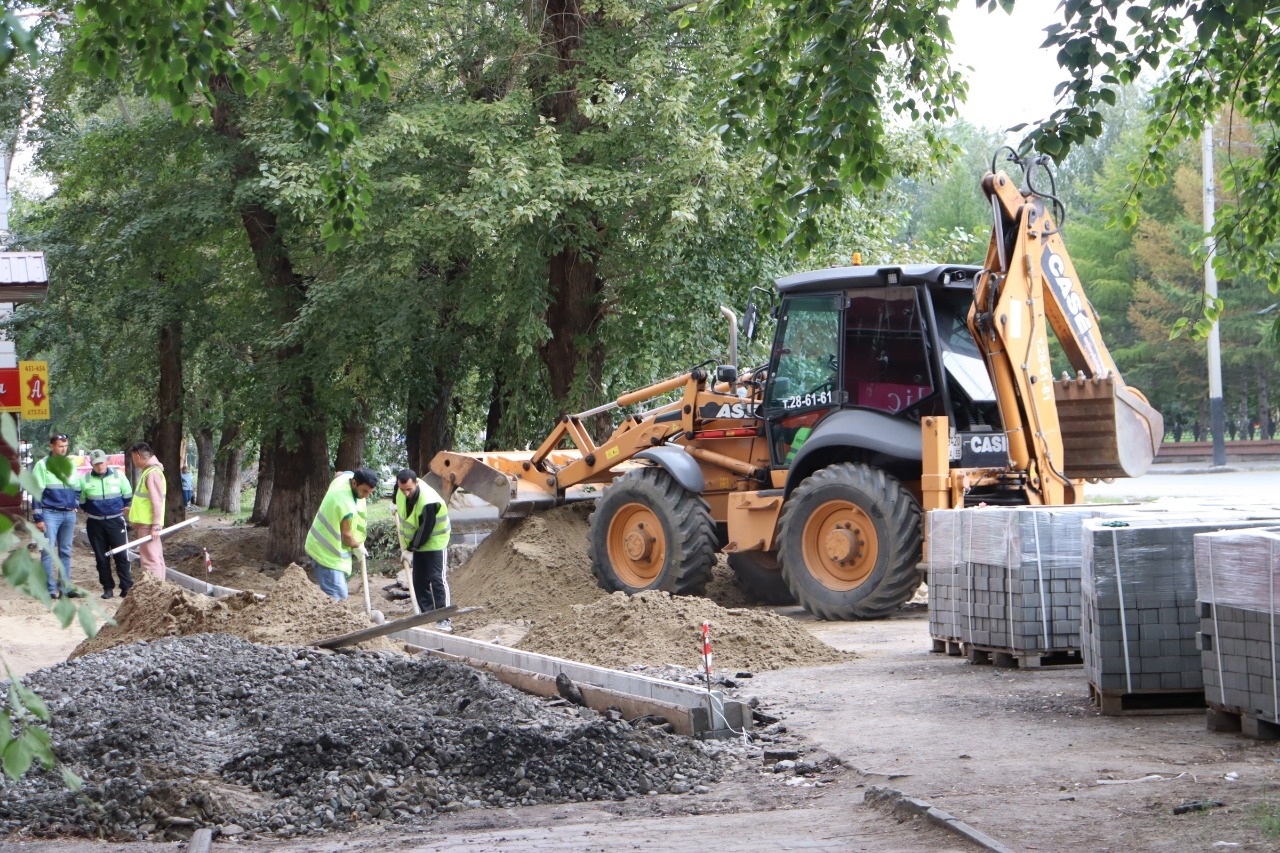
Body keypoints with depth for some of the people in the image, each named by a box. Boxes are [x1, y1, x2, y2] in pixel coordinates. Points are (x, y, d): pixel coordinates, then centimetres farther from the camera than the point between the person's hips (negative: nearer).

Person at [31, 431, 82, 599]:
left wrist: (75, 506, 7)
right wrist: (38, 518, -11)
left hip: (69, 514, 5)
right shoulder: (42, 466, -5)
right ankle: (50, 588, -8)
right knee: (48, 552, -8)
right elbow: (36, 493, -7)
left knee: (66, 552, 8)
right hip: (50, 514, -5)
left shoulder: (70, 465, 12)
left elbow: (77, 489, 22)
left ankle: (65, 587, 11)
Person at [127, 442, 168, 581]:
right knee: (155, 559, 12)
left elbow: (157, 502, -20)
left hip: (148, 525, -10)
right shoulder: (148, 471, 15)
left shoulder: (153, 473, -16)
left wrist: (155, 526, -21)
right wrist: (133, 509, 34)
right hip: (145, 524, 10)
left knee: (150, 560, -10)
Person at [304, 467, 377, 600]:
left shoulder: (345, 477, -5)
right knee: (338, 598, -14)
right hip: (327, 554, -10)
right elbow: (345, 535, -18)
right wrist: (358, 546, 3)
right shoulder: (348, 506, -32)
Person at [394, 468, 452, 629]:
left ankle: (445, 620, -14)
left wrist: (411, 548, -16)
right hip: (418, 543, 8)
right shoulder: (402, 487, -11)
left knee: (437, 580, -13)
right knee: (419, 582, 9)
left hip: (435, 543, -8)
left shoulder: (429, 502, -34)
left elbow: (425, 530, -25)